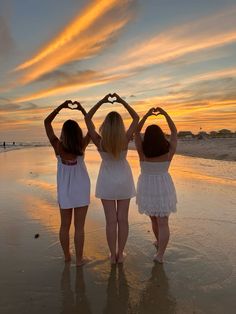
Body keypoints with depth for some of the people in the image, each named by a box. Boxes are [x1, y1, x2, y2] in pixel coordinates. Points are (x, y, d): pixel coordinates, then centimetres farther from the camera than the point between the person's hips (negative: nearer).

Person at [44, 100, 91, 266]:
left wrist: (61, 107, -8)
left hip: (64, 190, 2)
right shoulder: (82, 146, -14)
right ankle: (79, 259, 18)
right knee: (79, 226, 7)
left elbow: (47, 122, -6)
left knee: (65, 225, 17)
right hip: (81, 190, -1)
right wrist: (82, 109, -4)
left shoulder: (58, 146, -13)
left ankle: (67, 256, 31)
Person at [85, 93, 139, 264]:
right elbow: (136, 118, -9)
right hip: (124, 180, 1)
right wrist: (122, 101, -10)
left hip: (107, 181, -1)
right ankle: (120, 254, 21)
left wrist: (102, 101, -12)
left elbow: (87, 118, -12)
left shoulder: (99, 142, -22)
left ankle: (113, 255, 19)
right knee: (123, 219, 10)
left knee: (111, 220, 7)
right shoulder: (125, 140, -20)